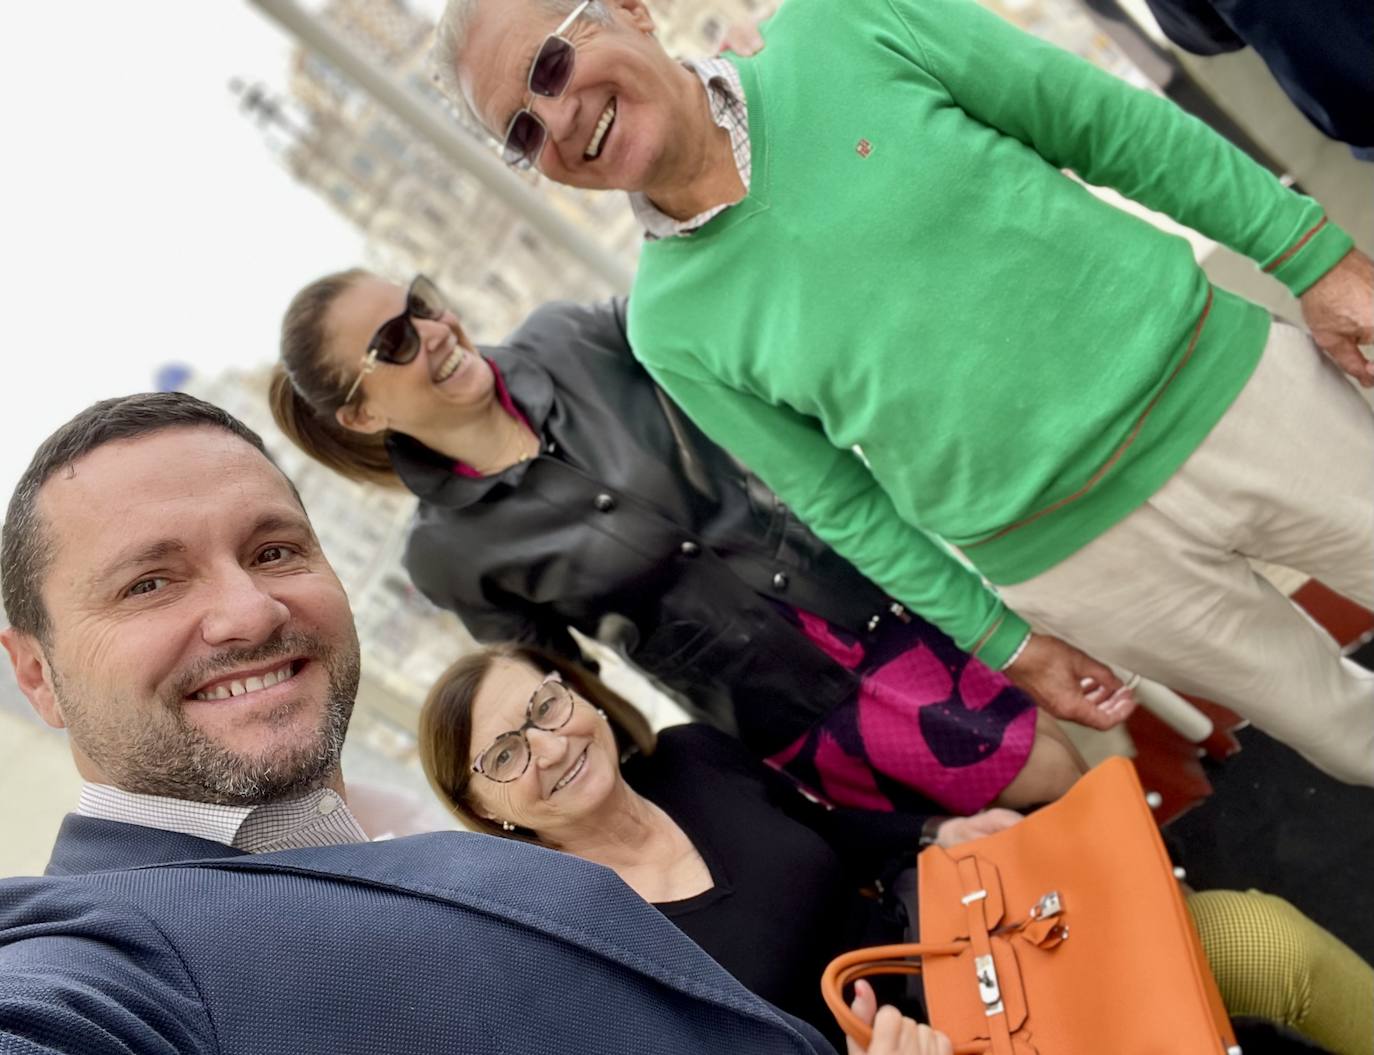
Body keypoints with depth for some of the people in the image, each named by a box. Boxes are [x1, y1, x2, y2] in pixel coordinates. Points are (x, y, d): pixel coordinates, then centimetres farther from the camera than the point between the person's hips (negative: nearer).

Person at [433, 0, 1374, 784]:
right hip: (1078, 557, 0)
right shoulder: (671, 326, -8)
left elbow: (1108, 124, -5)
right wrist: (1000, 634, 4)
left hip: (1225, 379, 1)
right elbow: (839, 504, 2)